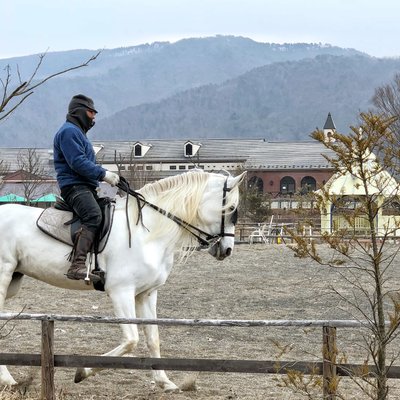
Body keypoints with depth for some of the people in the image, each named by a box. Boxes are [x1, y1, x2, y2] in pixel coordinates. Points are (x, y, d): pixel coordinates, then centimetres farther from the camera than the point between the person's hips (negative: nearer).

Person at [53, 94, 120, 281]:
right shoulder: (69, 131, -7)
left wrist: (107, 174, 15)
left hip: (87, 186, 11)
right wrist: (103, 174, -15)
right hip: (74, 186, -11)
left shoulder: (78, 132, 27)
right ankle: (77, 265, -45)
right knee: (93, 216, -32)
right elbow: (78, 163, -18)